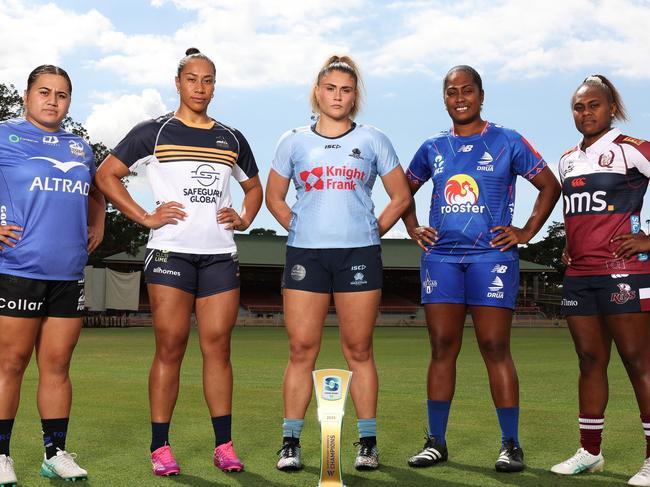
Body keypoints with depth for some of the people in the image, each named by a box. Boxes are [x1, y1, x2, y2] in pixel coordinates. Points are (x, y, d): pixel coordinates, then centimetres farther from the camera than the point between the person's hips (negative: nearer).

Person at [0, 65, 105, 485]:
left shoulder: (80, 147, 16)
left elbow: (95, 193, 34)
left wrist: (97, 227, 18)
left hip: (69, 275, 5)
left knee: (57, 365, 8)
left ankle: (56, 453, 16)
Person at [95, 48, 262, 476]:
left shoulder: (232, 139, 17)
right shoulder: (154, 132, 5)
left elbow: (254, 186, 29)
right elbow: (106, 175, 3)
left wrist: (244, 219, 10)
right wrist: (147, 217, -5)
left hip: (220, 255, 3)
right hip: (171, 252, -3)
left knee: (218, 347, 2)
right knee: (170, 347, -4)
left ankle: (224, 445, 8)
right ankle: (160, 448, 4)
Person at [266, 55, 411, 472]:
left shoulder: (372, 140, 8)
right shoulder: (294, 142, 11)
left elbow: (401, 196, 12)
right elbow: (274, 197, 17)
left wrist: (375, 230, 4)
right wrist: (299, 229, 6)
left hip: (359, 253, -1)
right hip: (305, 253, 1)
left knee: (359, 350, 1)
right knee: (301, 349, -1)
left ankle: (368, 443, 9)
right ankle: (291, 443, 6)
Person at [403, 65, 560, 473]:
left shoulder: (506, 142, 4)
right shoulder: (433, 148, 13)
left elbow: (550, 186, 7)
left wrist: (527, 232, -1)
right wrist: (413, 228, 12)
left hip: (491, 256, -3)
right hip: (441, 257, 3)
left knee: (495, 349, -5)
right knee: (442, 349, 3)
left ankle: (511, 445, 2)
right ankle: (436, 442, 9)